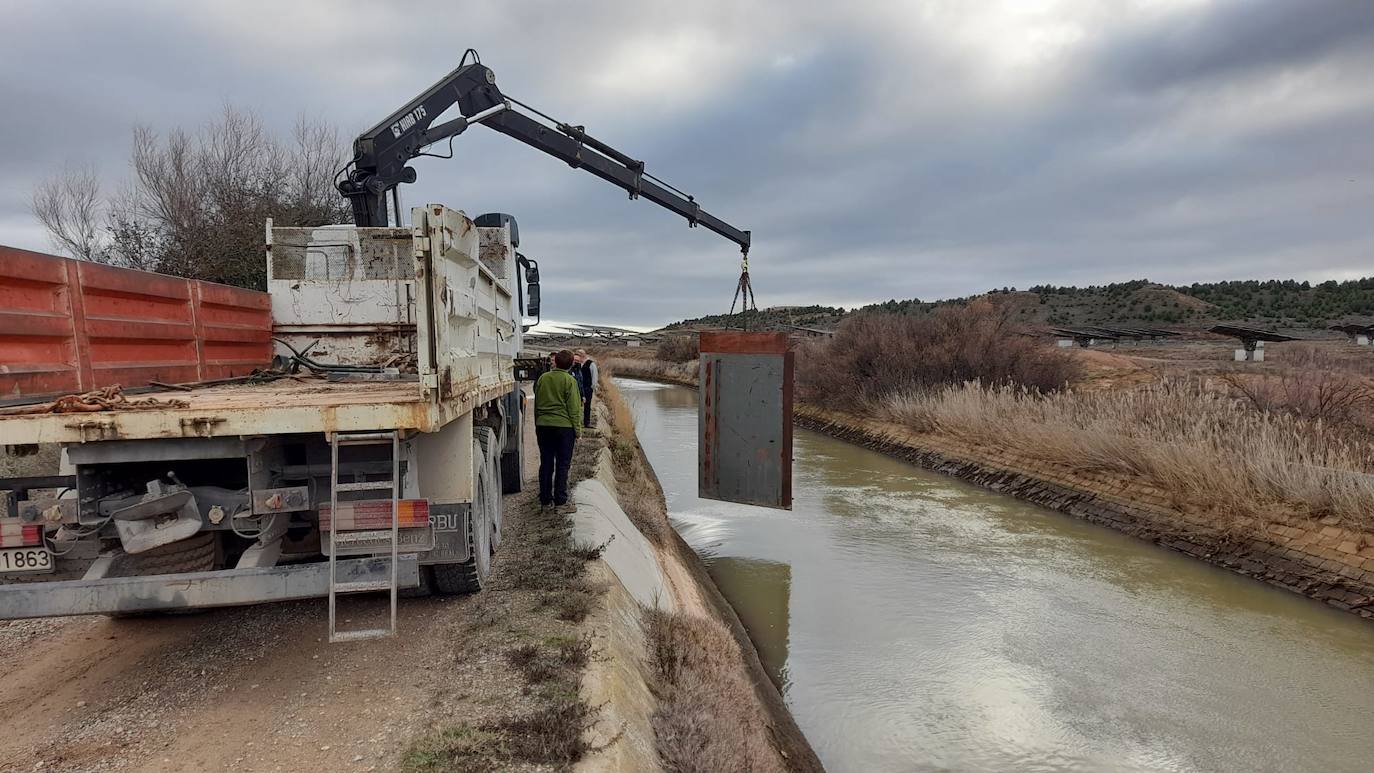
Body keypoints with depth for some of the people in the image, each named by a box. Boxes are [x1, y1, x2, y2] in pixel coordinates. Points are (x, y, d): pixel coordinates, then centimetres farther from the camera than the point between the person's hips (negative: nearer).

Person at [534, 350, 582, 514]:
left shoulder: (542, 378, 4)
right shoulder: (569, 381, -8)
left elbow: (537, 404, 11)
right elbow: (574, 409, -8)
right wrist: (577, 432, 0)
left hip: (543, 425, 4)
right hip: (564, 426, -4)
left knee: (546, 463, 11)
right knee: (562, 465, 2)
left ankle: (545, 500, 17)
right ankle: (561, 502, 2)